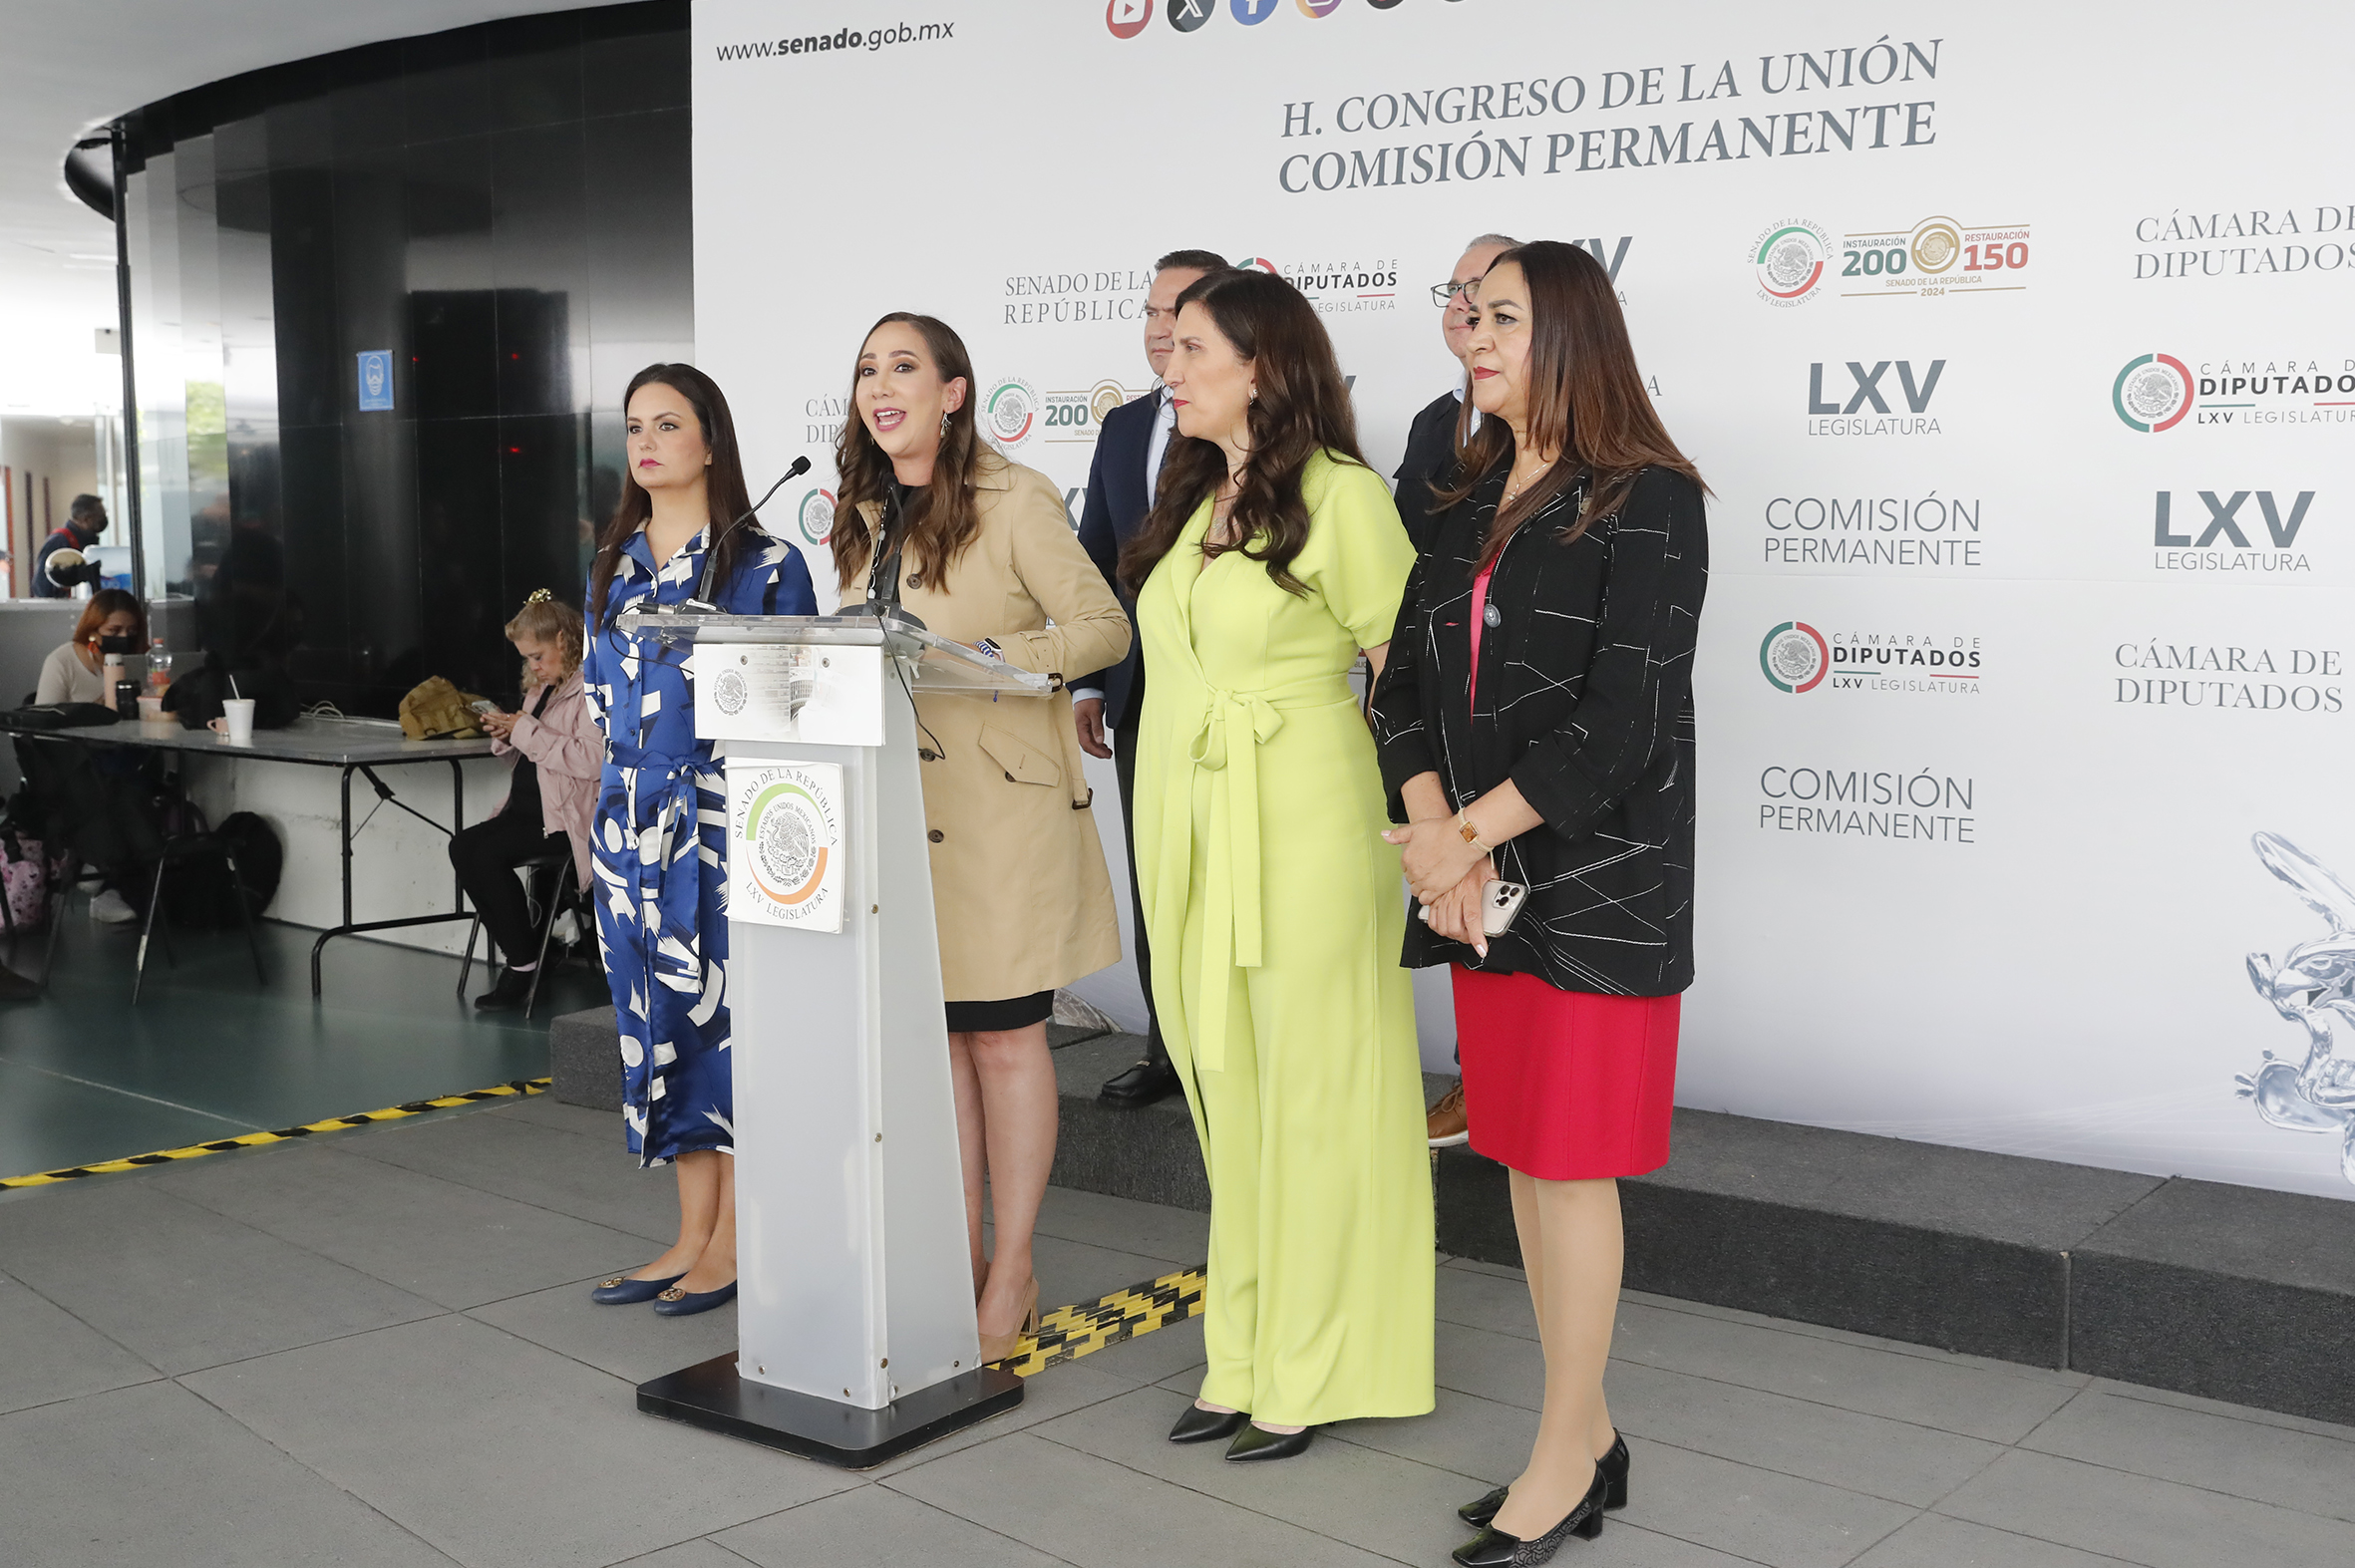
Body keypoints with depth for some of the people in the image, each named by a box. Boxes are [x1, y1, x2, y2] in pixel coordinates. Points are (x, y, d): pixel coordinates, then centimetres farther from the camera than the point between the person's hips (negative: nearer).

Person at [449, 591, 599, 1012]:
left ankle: (524, 963, -10)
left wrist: (528, 732, -17)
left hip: (566, 815, -9)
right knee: (462, 847, -14)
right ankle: (519, 952, -7)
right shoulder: (543, 686, 20)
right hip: (527, 804, 9)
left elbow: (592, 760, -22)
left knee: (486, 852, -24)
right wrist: (507, 732, 6)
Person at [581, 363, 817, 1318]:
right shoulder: (613, 563, 14)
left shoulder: (764, 563, -4)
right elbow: (599, 690, 19)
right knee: (657, 1015, 8)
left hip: (725, 815, -6)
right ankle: (692, 1236, 18)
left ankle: (733, 1240, 8)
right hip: (632, 814, 6)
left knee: (724, 1012, -4)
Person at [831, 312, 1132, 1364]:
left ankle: (1014, 1274, 13)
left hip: (1001, 797, -6)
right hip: (899, 799, 7)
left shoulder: (1015, 501, -8)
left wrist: (994, 656, -21)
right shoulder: (865, 518, 14)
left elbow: (1105, 626, -9)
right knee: (935, 1030, 11)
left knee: (1003, 1035, 1)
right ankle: (960, 1252, 23)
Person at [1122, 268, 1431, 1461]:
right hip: (1185, 829, 8)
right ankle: (1246, 1364, 23)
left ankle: (1315, 1374, 13)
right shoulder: (1192, 501, 15)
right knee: (1226, 1092, 12)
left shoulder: (1340, 495, -8)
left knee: (1312, 1092, 0)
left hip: (1303, 825, -8)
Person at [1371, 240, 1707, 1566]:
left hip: (1598, 880, -7)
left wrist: (1470, 837, -15)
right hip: (1481, 881, 7)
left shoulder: (1647, 502, -9)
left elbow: (1624, 721, -18)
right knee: (1522, 1156, 11)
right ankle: (1591, 1436, 25)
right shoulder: (1472, 502, 13)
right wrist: (1435, 832, -9)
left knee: (1569, 1164, -1)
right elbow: (1407, 675, 6)